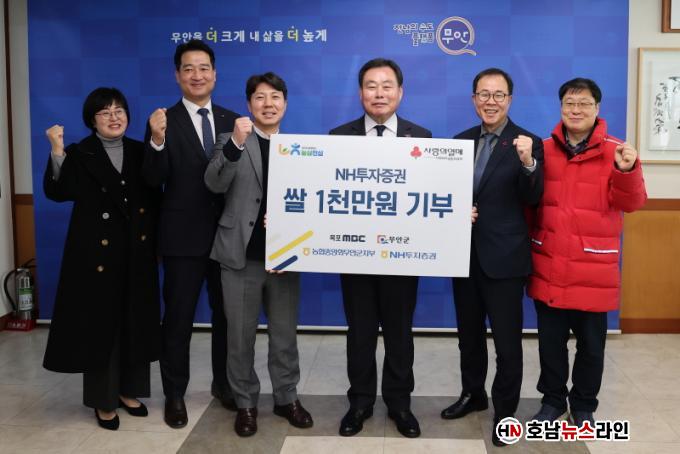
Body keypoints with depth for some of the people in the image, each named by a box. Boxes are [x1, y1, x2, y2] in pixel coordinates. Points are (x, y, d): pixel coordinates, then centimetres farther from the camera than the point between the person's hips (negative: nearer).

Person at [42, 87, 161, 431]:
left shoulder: (140, 152, 9)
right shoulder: (79, 154, -1)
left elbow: (155, 196, 5)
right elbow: (57, 192, -15)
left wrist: (157, 241, -2)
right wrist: (57, 152, -28)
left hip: (136, 252, 4)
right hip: (97, 253, -3)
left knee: (135, 323, 10)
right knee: (99, 324, 3)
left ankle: (129, 390, 26)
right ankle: (103, 400, 16)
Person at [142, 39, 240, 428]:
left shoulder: (233, 121, 6)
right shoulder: (164, 122, -5)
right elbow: (154, 180, -16)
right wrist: (156, 140, -30)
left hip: (228, 234, 4)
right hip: (183, 237, -3)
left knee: (227, 314, 16)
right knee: (178, 319, 7)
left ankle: (224, 384, 33)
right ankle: (175, 395, 22)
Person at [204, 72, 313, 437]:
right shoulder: (231, 141, 1)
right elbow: (214, 184, -16)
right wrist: (236, 144, -30)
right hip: (241, 254, -2)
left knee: (285, 335, 12)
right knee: (241, 336, 8)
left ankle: (286, 398, 28)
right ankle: (245, 403, 23)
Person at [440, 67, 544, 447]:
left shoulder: (528, 143, -7)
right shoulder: (461, 140, 8)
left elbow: (532, 200, -16)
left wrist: (528, 163, -33)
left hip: (504, 256, -5)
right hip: (465, 252, 5)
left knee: (507, 339, 4)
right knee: (469, 332, 18)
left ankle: (505, 410, 20)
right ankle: (473, 394, 37)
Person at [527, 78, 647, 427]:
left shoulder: (616, 152, -2)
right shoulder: (544, 150, 3)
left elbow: (631, 203, -13)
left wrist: (627, 171, -28)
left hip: (594, 269, -1)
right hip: (549, 266, 2)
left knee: (591, 345, 11)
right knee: (550, 342, 14)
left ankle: (584, 405, 31)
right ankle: (553, 399, 32)